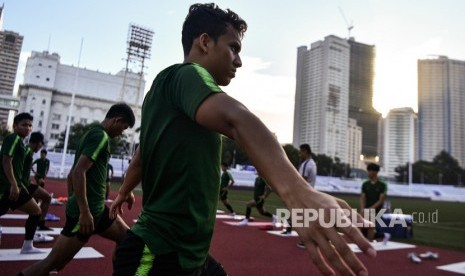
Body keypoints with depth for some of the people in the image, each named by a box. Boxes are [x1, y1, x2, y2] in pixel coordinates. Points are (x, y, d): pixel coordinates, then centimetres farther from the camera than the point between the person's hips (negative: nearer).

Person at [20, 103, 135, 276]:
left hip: (97, 209, 10)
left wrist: (73, 205, 23)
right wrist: (84, 211, -25)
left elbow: (71, 174, 20)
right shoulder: (101, 136, -14)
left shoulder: (92, 134, 16)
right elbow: (78, 172, -25)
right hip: (86, 211, -10)